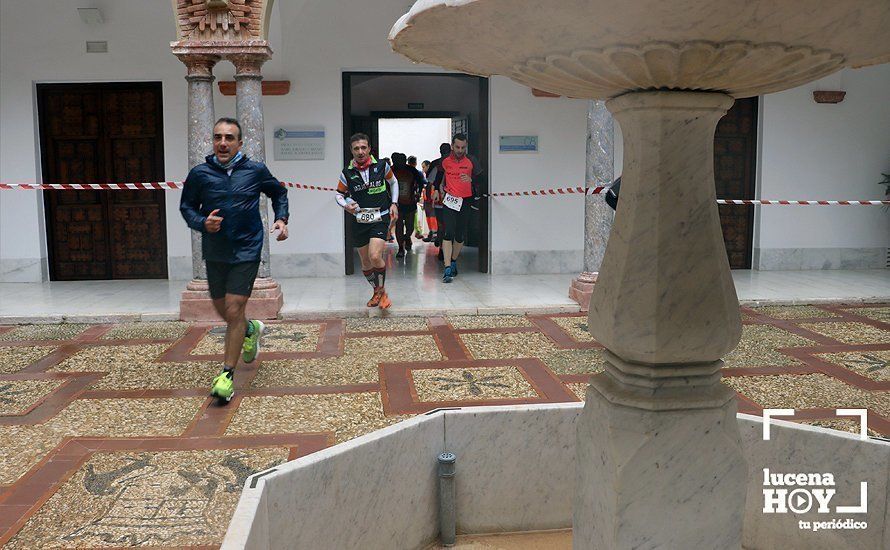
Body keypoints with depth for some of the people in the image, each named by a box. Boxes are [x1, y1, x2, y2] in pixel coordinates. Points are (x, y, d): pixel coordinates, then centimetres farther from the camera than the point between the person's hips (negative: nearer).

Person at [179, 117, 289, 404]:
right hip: (214, 253, 3)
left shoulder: (256, 171, -4)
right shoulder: (200, 174, -4)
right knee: (223, 311, 15)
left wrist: (281, 219, 0)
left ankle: (227, 375, 1)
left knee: (233, 311, -10)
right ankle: (251, 329, 50)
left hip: (246, 251, -3)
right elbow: (187, 207, 9)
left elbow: (279, 192, 15)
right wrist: (202, 222, -12)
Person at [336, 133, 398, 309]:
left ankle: (382, 291, 2)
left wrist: (394, 203, 7)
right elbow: (339, 194, 11)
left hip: (380, 218, -2)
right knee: (366, 263, 10)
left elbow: (393, 182, 15)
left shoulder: (382, 166, -3)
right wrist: (346, 205, -10)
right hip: (359, 220, 3)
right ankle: (377, 292, 34)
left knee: (375, 256, -21)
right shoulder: (347, 173, -3)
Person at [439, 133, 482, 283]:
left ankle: (453, 261, 33)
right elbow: (438, 175, 22)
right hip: (449, 200, -1)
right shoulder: (445, 161, 1)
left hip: (466, 201, 1)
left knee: (461, 236, 9)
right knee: (448, 234, -14)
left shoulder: (471, 161, -4)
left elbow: (481, 180, -7)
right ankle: (448, 268, -17)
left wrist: (471, 180, -26)